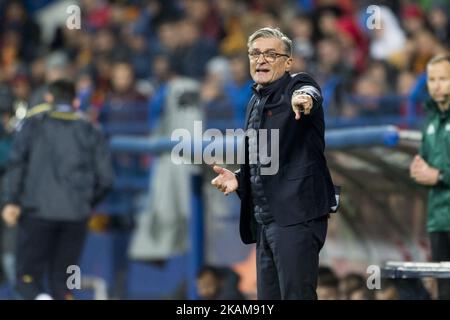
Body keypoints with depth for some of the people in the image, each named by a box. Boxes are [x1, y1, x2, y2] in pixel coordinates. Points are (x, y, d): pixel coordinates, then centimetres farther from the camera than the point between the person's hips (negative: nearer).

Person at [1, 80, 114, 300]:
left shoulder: (32, 124, 7)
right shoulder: (90, 132, 13)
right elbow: (105, 178, 6)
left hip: (37, 210, -2)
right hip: (76, 216, 2)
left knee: (28, 277, 3)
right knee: (61, 280, 12)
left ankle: (40, 299, -27)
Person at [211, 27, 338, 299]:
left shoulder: (298, 87, -4)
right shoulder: (256, 103, 19)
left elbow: (310, 94, -30)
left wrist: (305, 99, -54)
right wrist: (239, 179, 9)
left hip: (297, 216, -8)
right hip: (265, 220, 9)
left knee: (296, 295, -13)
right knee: (268, 298, 9)